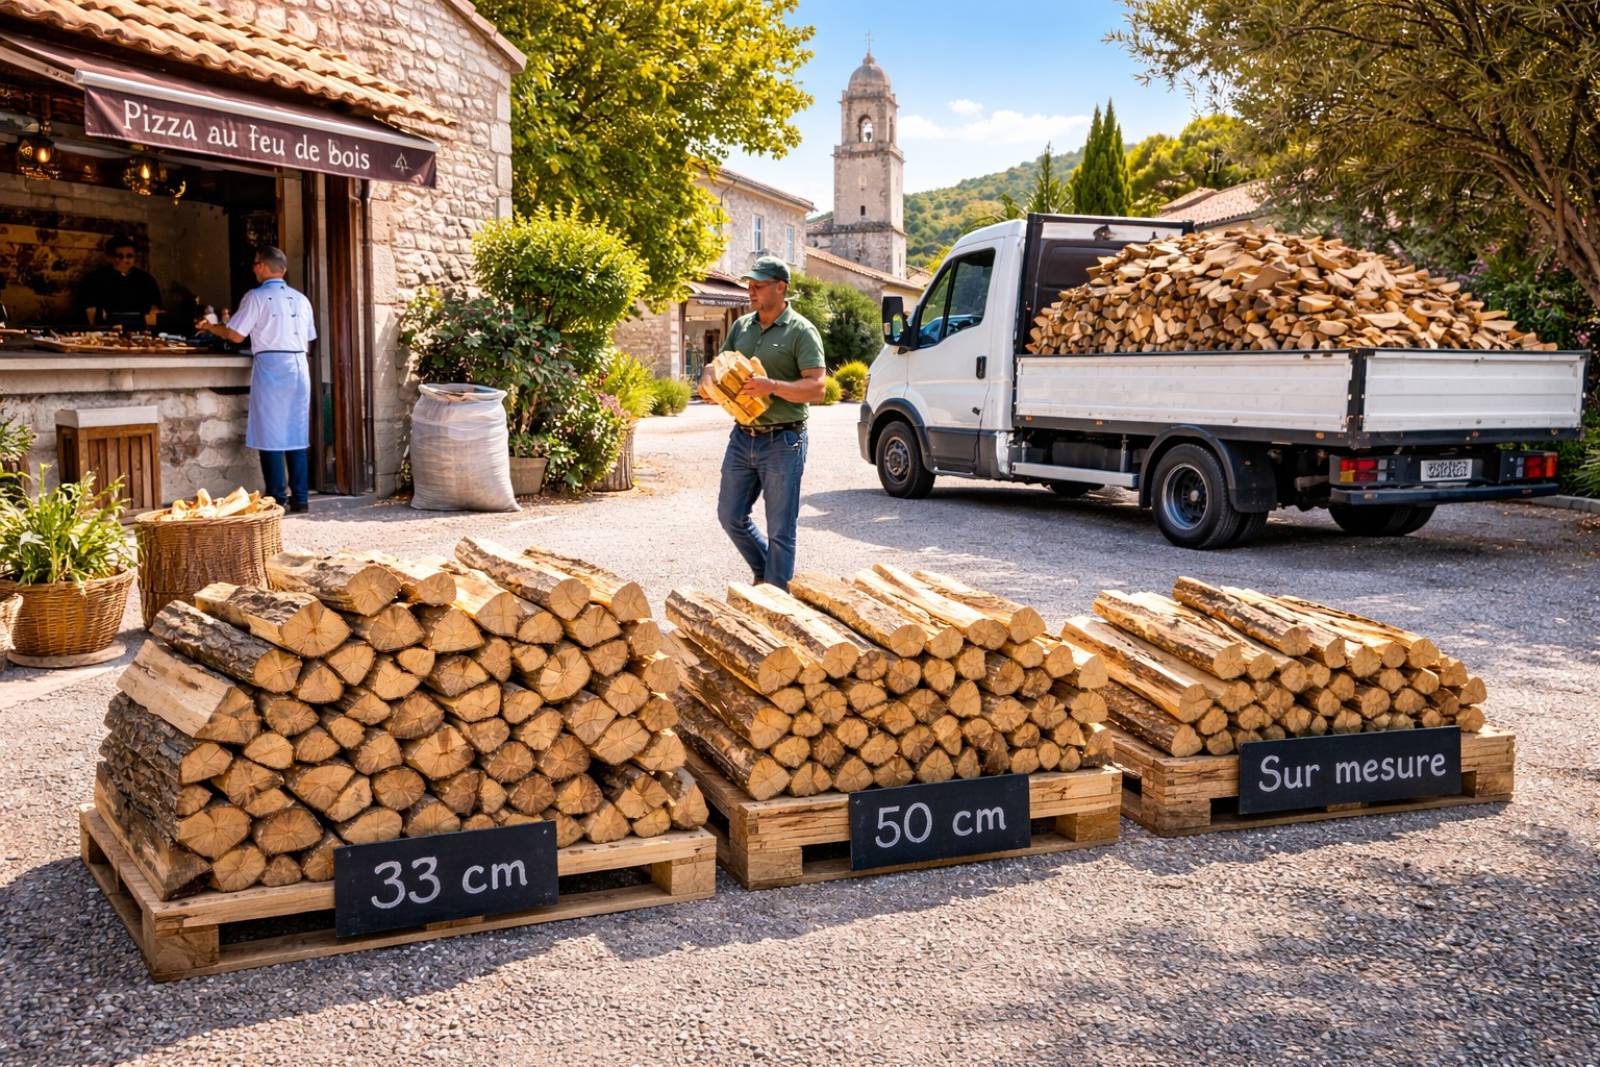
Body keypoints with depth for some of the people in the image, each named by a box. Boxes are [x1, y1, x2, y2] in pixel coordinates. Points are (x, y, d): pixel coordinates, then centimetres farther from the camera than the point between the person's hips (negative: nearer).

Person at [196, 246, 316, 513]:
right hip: (299, 364, 5)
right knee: (297, 434, 7)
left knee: (271, 435, 0)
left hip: (271, 366, -5)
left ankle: (277, 499, -1)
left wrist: (210, 327, 13)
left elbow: (235, 335, -6)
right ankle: (300, 498, 6)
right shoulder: (300, 299, 11)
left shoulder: (256, 297, -4)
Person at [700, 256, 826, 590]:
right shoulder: (741, 326, 11)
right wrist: (708, 378, -4)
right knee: (730, 516, 14)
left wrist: (773, 386, -27)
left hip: (783, 441, -7)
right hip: (742, 437, 7)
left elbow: (816, 387, -14)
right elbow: (718, 364, 20)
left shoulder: (801, 331, -8)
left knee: (780, 529, 0)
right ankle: (765, 571, 34)